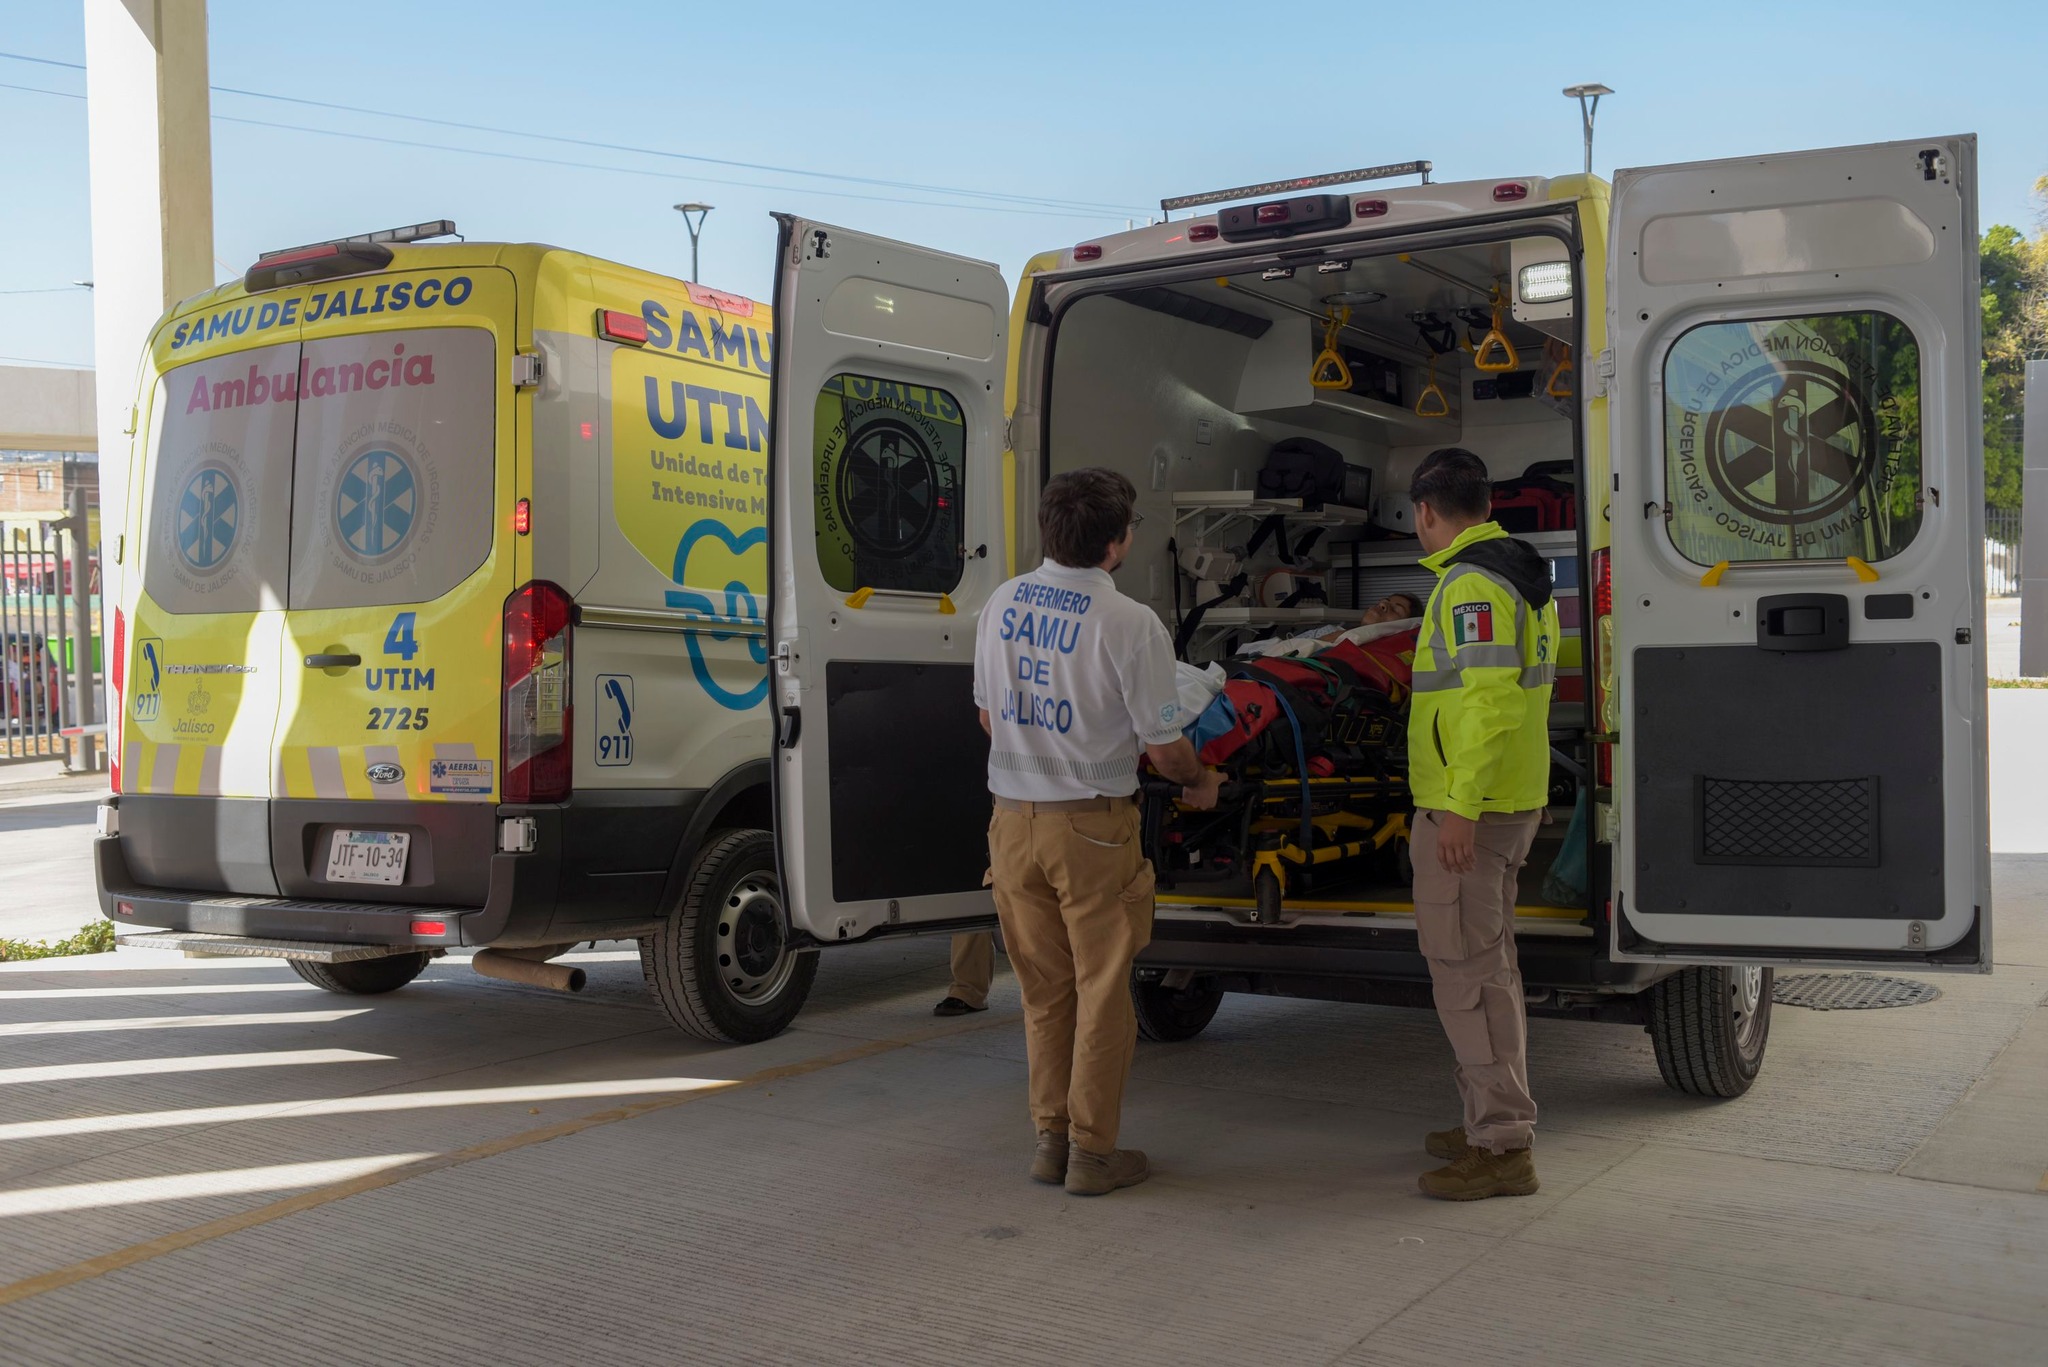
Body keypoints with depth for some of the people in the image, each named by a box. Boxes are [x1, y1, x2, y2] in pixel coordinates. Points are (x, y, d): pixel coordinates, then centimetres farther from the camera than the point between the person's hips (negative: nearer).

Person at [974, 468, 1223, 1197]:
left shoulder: (1002, 605, 3)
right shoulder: (1129, 623, -16)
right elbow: (1163, 745, -10)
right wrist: (1201, 781, 11)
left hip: (1013, 818, 6)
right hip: (1090, 828, -5)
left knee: (1043, 988, 16)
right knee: (1102, 988, 7)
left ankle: (1049, 1137, 25)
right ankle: (1093, 1150, 14)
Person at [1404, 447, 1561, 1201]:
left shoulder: (1470, 585, -17)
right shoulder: (1523, 577, 15)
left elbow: (1490, 702, -26)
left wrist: (1460, 807, -26)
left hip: (1467, 807, -10)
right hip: (1512, 800, 11)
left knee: (1466, 967, -7)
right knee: (1486, 960, 18)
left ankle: (1502, 1147, -3)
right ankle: (1493, 1121, 28)